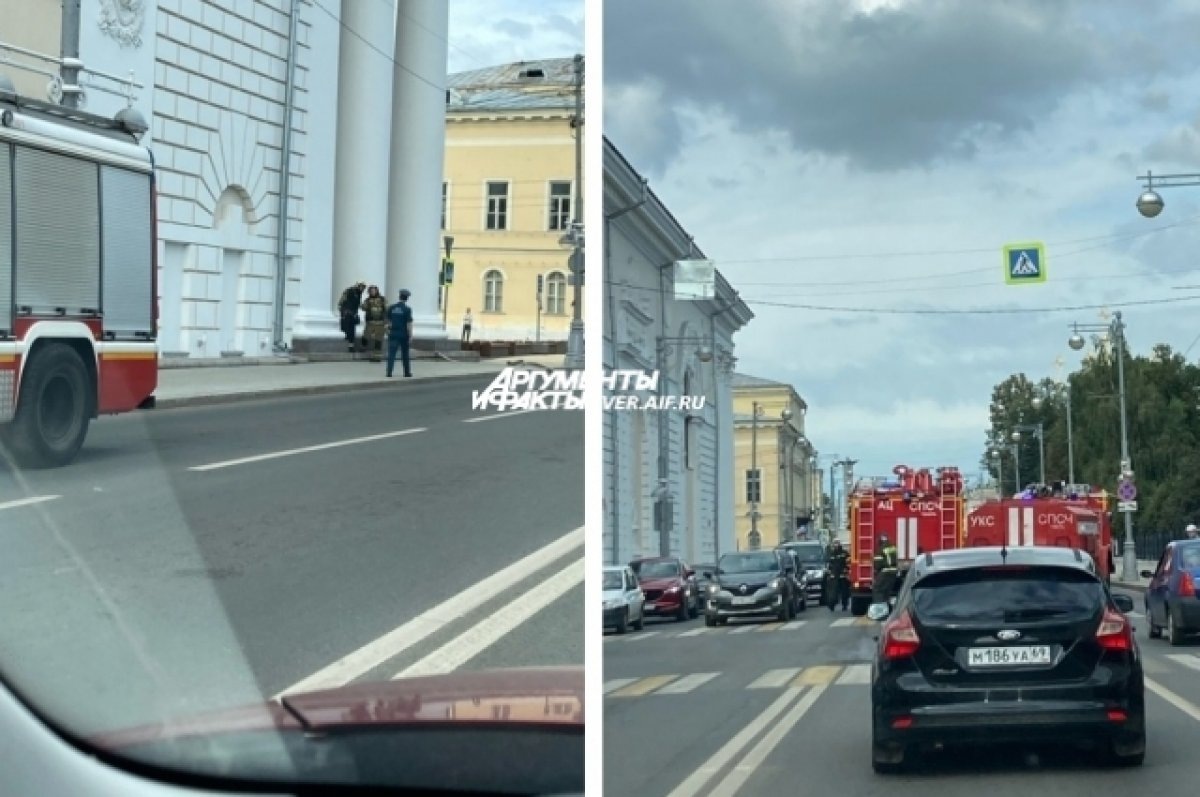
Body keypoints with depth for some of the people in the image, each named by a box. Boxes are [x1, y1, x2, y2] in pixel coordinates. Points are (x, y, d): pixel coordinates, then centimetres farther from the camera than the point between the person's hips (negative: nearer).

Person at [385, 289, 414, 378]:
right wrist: (410, 335, -8)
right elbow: (409, 323, -12)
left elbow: (388, 321, 8)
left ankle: (389, 371, -13)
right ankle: (407, 372, 19)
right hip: (404, 335, -2)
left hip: (393, 334, 2)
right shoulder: (407, 309, -10)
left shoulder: (391, 308, 2)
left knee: (391, 353, -2)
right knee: (405, 354, 12)